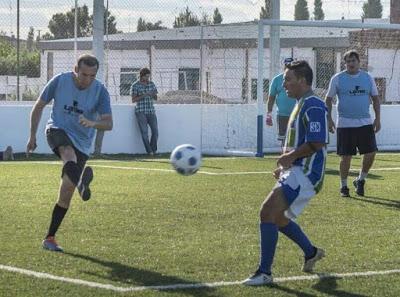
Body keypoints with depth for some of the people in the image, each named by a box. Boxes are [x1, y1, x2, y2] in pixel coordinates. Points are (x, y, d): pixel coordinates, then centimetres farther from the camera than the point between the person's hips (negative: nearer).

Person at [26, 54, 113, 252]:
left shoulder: (100, 92, -8)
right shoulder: (59, 81, -8)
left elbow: (109, 124, -14)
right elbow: (38, 107, 5)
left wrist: (92, 123, -35)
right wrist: (32, 137, 5)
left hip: (82, 143, 2)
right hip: (58, 131, -2)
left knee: (66, 194, -1)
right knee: (69, 154, -39)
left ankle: (49, 239, 12)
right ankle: (81, 184, -72)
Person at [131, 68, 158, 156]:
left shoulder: (151, 84, 12)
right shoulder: (135, 85, -1)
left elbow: (155, 98, 16)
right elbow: (133, 100, -6)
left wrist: (154, 94, -7)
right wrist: (144, 95, -16)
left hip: (151, 111, 4)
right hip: (141, 112, -4)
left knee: (155, 131, -4)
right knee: (144, 132, -8)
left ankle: (153, 150, 12)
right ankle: (149, 152, -2)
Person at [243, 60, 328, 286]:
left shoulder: (314, 106, -15)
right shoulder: (301, 105, 17)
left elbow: (317, 144, -22)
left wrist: (290, 157, -12)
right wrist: (285, 165, 17)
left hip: (305, 174, -11)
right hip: (294, 172, 11)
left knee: (268, 212, -18)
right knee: (278, 217, 20)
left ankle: (265, 273, -13)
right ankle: (311, 252, 40)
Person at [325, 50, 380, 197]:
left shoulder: (368, 77, 7)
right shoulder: (337, 79, -1)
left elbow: (375, 98, 12)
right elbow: (328, 99, 4)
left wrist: (377, 119, 4)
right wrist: (329, 119, -3)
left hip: (365, 123, 3)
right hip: (345, 123, -3)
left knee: (371, 153, -4)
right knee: (346, 156, -1)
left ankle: (360, 180, 18)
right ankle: (343, 186, 14)